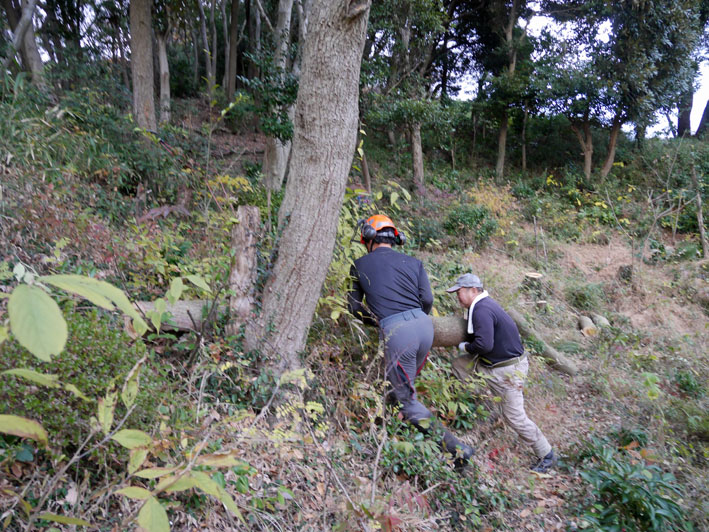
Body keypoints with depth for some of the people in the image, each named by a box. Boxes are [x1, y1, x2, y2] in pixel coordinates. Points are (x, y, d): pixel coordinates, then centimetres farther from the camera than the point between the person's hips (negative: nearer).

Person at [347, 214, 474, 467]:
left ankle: (455, 446, 4)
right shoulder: (413, 262, 16)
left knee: (407, 400, 7)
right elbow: (427, 299, 7)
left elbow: (355, 307, 14)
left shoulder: (360, 265, 12)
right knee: (405, 382, 26)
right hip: (424, 325, 5)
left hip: (395, 332, -5)